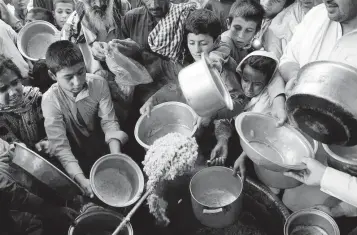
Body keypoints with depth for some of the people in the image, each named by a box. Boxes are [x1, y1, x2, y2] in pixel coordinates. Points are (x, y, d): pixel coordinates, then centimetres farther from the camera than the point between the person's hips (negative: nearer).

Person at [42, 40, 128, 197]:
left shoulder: (99, 84, -20)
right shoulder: (51, 100, -26)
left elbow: (109, 122, -16)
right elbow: (60, 146, -29)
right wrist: (82, 180, -41)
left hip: (103, 143, 3)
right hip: (75, 152, -2)